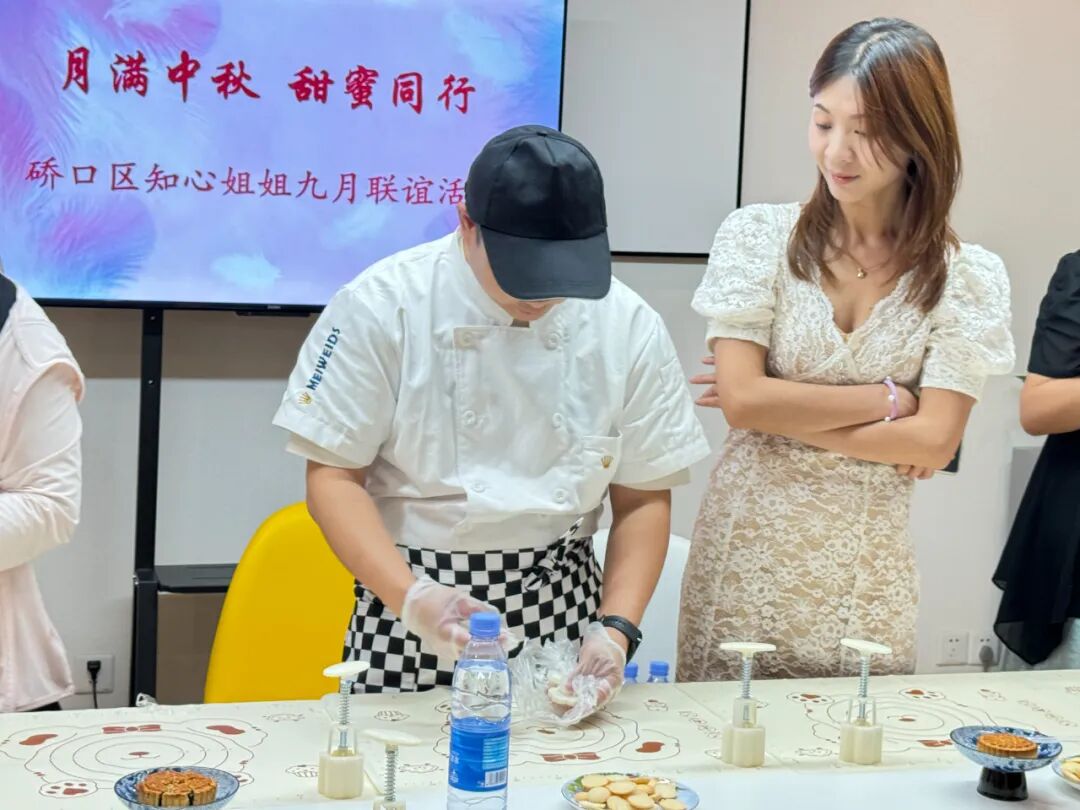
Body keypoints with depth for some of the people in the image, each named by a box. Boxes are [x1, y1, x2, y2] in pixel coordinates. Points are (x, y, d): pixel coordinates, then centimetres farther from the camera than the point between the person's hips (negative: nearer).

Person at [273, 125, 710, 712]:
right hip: (414, 601, -2)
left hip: (560, 607, 2)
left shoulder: (629, 327, -3)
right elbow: (334, 476, -9)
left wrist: (616, 629, -9)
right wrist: (412, 598, -22)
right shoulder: (383, 306, -11)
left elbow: (643, 498, 4)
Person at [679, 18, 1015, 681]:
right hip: (745, 557, 0)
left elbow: (933, 442, -9)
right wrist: (887, 398, -8)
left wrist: (779, 411, -10)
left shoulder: (967, 276, -2)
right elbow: (742, 398, -10)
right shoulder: (759, 236, -3)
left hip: (867, 576, 1)